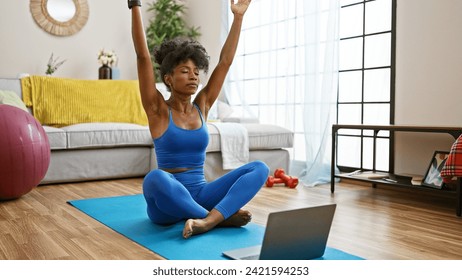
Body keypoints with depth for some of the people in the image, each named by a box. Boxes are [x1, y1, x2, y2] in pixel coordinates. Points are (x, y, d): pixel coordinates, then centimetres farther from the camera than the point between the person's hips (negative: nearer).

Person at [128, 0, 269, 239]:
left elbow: (225, 61, 8)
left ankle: (207, 220, -36)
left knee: (259, 168, -17)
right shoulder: (158, 110, -4)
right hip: (167, 204, -4)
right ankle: (221, 216, -24)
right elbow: (142, 56, -12)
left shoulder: (201, 106, 8)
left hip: (199, 194, 4)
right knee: (156, 177, -41)